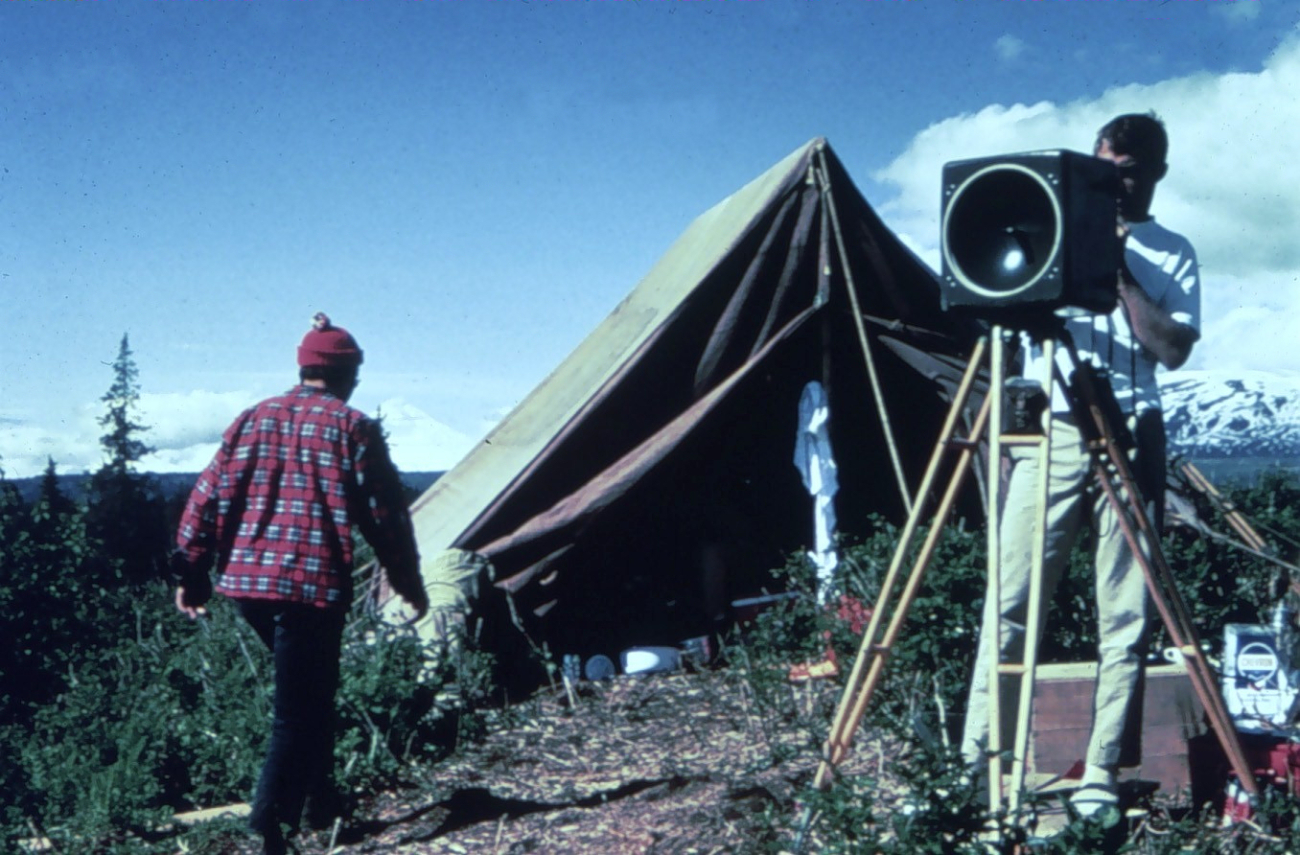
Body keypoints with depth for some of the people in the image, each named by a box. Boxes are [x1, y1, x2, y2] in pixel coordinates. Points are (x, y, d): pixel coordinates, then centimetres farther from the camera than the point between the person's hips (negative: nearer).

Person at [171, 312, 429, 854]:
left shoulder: (253, 419, 11)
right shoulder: (353, 428, -1)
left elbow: (210, 497, 7)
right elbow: (385, 514, -1)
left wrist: (192, 573, 12)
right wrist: (409, 583, 9)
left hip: (247, 583, 6)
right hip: (313, 586, -6)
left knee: (308, 692, 24)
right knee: (299, 712, -1)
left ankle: (319, 799, 31)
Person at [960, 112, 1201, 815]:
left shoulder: (1171, 255, 10)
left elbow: (1173, 349, -4)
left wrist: (1120, 275, -10)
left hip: (1127, 437, 0)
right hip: (1047, 432, 1)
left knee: (1124, 613, -1)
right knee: (1009, 600, -4)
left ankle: (1102, 773, 5)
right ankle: (974, 758, 0)